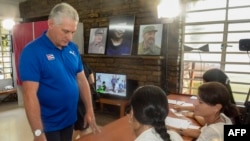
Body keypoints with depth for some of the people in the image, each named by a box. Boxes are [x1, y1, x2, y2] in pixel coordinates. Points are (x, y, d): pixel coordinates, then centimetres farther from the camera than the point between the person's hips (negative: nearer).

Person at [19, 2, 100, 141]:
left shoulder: (73, 48, -1)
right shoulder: (32, 51, -18)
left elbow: (82, 80, 4)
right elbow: (30, 95, -21)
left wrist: (89, 111, 3)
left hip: (70, 120, 6)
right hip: (48, 125, -6)